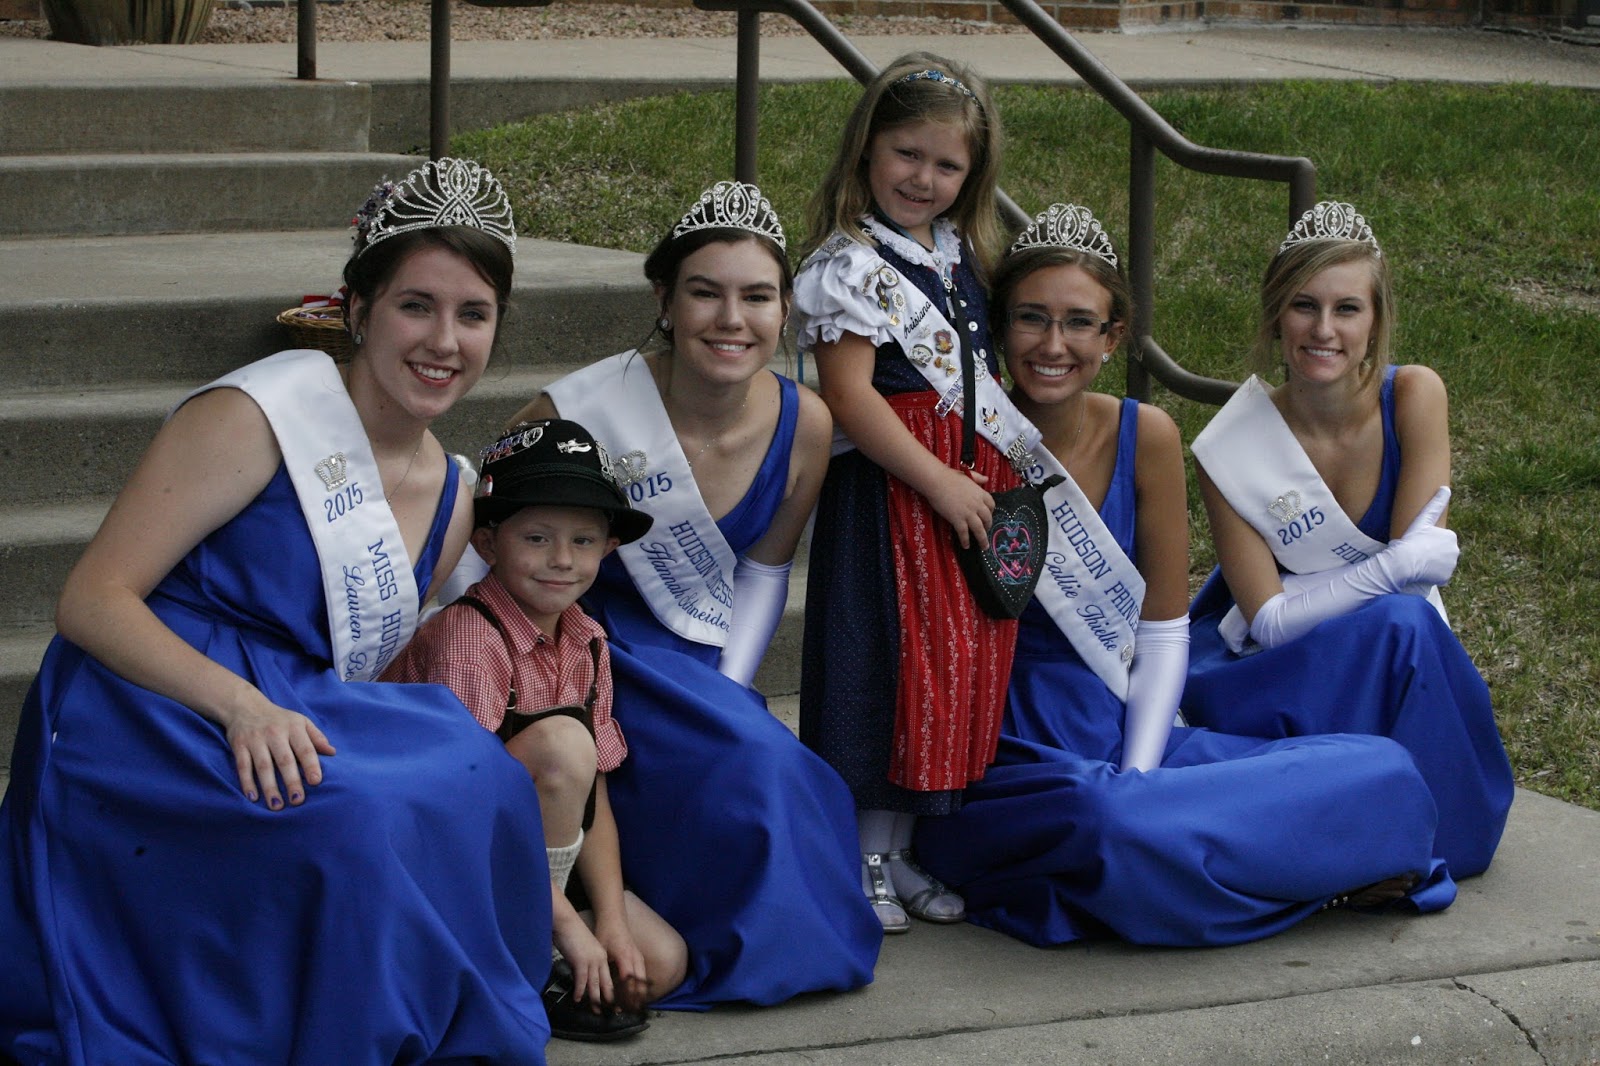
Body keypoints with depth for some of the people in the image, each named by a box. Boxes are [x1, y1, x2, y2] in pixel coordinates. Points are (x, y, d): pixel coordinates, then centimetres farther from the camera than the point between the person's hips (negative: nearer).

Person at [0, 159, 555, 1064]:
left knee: (475, 784, -19)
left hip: (283, 737, 7)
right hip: (142, 739, -7)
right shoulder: (261, 413, -9)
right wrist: (242, 703, -27)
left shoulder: (451, 503, 14)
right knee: (356, 823, -33)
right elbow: (91, 599, -14)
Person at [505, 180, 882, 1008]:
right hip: (594, 648, -5)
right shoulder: (582, 413, -23)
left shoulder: (803, 426, -8)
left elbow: (762, 576, 8)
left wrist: (725, 694, -5)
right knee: (748, 764, -25)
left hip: (703, 668, 5)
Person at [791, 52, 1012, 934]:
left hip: (970, 485, 8)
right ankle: (864, 862, 4)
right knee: (890, 666, -6)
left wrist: (997, 475, 12)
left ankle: (899, 852, 19)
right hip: (892, 493, -8)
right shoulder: (851, 266, -11)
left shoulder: (961, 255, 14)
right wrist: (940, 484, -19)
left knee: (957, 663, 9)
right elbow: (849, 398, -18)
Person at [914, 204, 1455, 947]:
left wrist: (1137, 779, -9)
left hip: (1128, 739, 4)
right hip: (1009, 762, -4)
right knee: (1110, 828, -38)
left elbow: (1162, 635, 6)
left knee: (1382, 772, -11)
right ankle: (1310, 877, -11)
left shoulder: (1145, 438, 2)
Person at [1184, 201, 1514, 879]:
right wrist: (1399, 566, -21)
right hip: (1275, 673, -2)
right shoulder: (1231, 451, -15)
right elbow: (1269, 620, -16)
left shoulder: (1415, 397, -12)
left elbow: (1420, 562, -13)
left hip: (1397, 666, 2)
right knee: (1398, 622, -32)